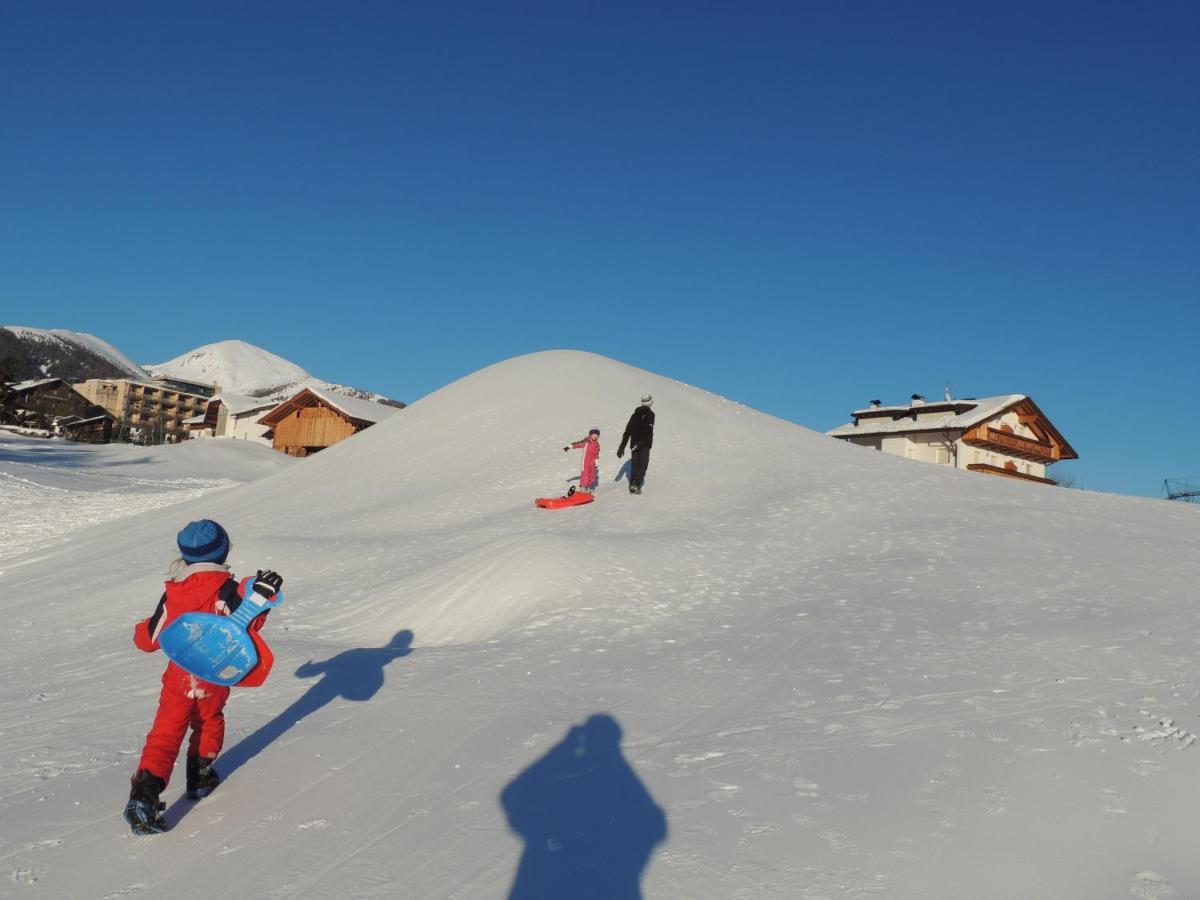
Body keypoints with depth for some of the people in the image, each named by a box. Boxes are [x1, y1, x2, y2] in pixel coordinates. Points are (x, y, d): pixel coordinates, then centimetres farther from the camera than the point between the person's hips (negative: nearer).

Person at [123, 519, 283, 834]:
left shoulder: (171, 592, 1)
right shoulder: (225, 589, -11)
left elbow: (153, 637, 8)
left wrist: (140, 633, 31)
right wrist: (262, 595, -16)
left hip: (179, 677, 1)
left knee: (165, 734, 2)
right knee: (209, 722, 25)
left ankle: (144, 794, -12)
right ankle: (201, 776, 33)